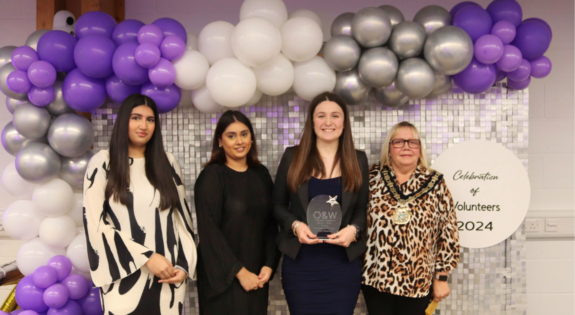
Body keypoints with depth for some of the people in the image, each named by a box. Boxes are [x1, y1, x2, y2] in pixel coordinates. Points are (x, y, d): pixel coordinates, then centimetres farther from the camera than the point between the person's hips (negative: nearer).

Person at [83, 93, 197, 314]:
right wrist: (147, 257, -12)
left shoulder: (168, 163, 8)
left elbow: (182, 216, 10)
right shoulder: (102, 162, -2)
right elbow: (95, 222, -7)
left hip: (167, 276, 3)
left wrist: (184, 265, -2)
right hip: (125, 277, -3)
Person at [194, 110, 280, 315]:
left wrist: (269, 265, -4)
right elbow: (208, 230, -14)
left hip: (256, 277, 5)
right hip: (223, 276, -5)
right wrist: (239, 272, -14)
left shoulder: (261, 174, 7)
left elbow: (271, 224, 8)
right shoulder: (211, 176, -9)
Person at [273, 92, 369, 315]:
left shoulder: (358, 160, 5)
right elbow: (277, 205, 6)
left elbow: (363, 208, 7)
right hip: (300, 263, -1)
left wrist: (353, 229, -13)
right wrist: (296, 225, -12)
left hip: (343, 263, 1)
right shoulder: (292, 156, 2)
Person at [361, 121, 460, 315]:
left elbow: (448, 232, 0)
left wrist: (441, 277, -1)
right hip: (376, 278, 1)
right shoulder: (373, 177, 1)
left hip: (417, 282, 0)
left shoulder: (435, 183, -1)